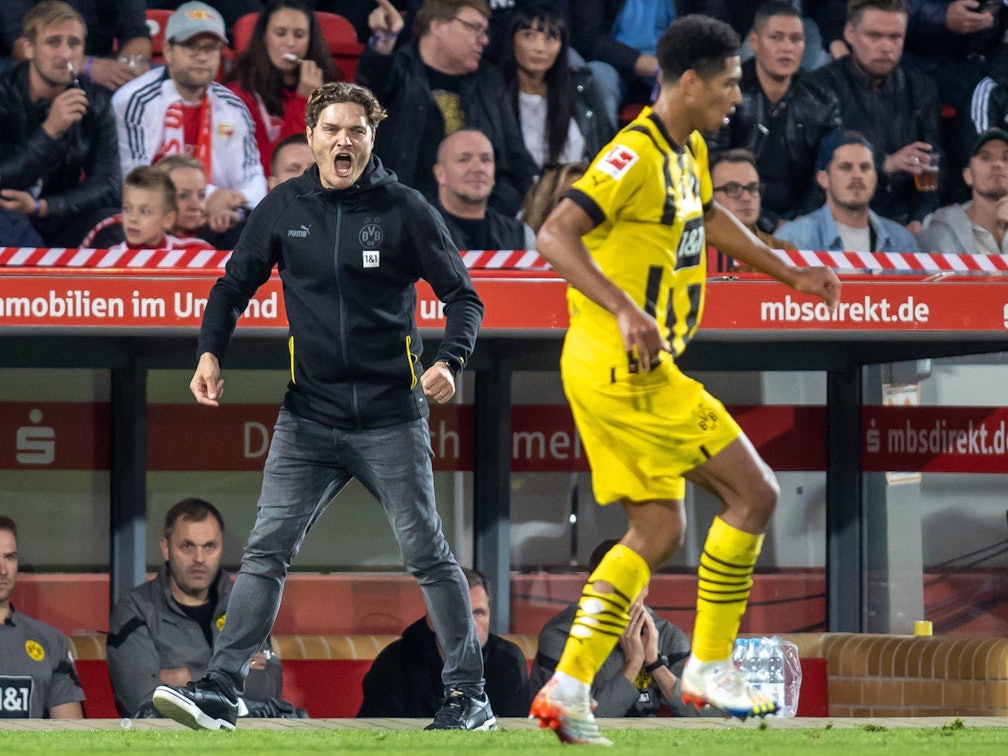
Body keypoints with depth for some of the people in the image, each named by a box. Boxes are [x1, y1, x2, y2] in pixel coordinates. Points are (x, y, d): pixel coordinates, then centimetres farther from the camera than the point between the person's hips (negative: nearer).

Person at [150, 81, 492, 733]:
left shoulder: (404, 209, -3)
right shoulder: (284, 208, 5)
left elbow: (463, 296, 1)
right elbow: (235, 285, 16)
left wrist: (450, 362, -16)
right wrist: (211, 352, -1)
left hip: (391, 418, -2)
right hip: (308, 417, 3)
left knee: (427, 553, 3)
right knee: (266, 550, -5)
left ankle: (468, 693, 12)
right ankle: (220, 691, -8)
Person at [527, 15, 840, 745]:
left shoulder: (688, 152, 12)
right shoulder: (636, 156, -18)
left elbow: (709, 216, 33)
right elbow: (556, 235, -27)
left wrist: (791, 274, 36)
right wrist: (626, 310, -37)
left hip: (629, 372, 10)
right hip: (626, 372, -10)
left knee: (659, 531, 11)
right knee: (754, 494, -3)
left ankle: (568, 688, 8)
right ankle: (711, 667, 5)